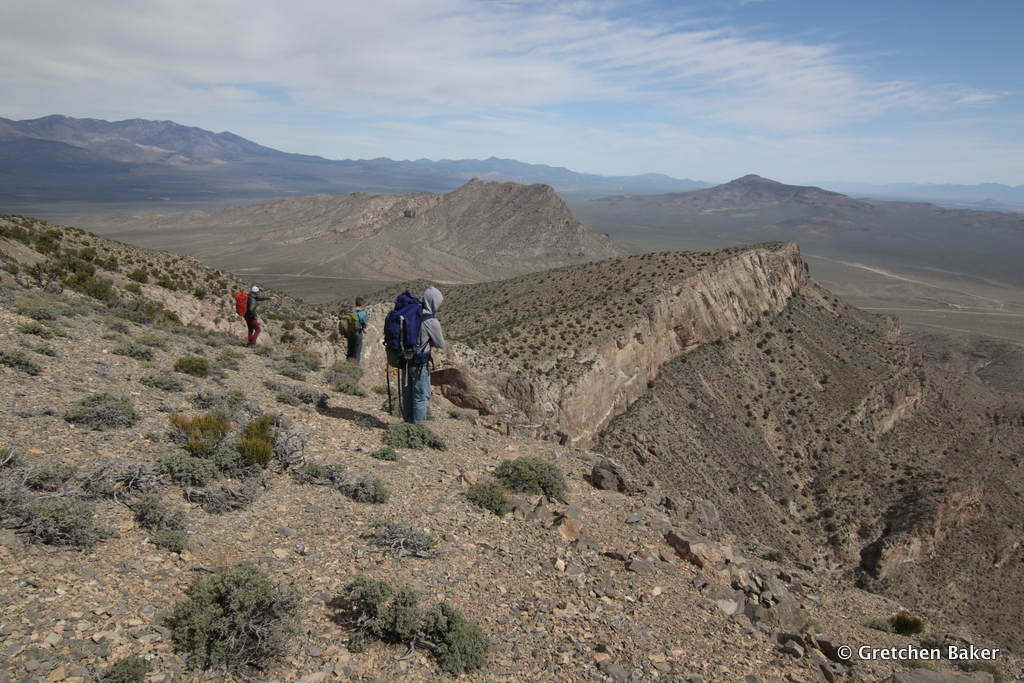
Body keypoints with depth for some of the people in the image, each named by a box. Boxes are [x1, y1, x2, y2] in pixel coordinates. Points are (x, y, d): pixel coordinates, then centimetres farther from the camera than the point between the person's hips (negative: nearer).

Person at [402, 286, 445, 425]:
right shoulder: (432, 322, -18)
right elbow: (441, 345, -5)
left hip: (406, 360, 7)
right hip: (420, 364, -7)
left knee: (407, 394, 18)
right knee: (421, 397, 5)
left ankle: (408, 421, 31)